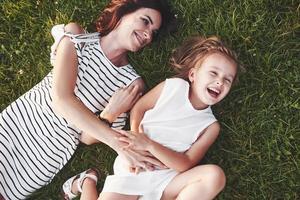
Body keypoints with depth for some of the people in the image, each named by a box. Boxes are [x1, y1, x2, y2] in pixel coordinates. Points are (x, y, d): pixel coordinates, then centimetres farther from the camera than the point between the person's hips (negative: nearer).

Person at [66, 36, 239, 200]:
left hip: (165, 178, 1)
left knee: (215, 175, -24)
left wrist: (149, 145, -20)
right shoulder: (174, 86, 0)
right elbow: (138, 108, 8)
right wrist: (135, 136, -11)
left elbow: (186, 164, -7)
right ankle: (88, 181, 15)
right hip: (134, 167, -1)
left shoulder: (210, 126, 1)